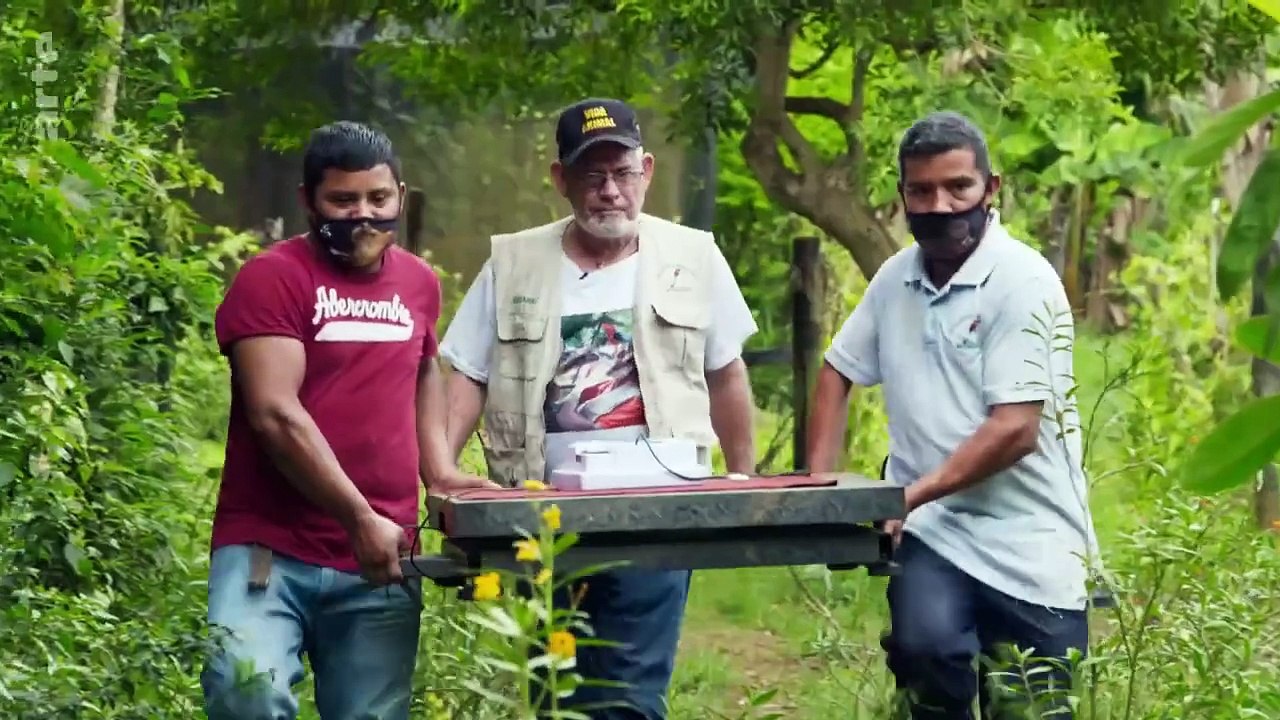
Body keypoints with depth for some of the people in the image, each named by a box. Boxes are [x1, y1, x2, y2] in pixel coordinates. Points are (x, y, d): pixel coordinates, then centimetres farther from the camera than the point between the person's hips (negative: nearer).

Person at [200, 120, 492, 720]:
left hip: (381, 560, 5)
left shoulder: (419, 282, 14)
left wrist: (438, 467, 17)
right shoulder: (271, 278, -5)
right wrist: (360, 519, -17)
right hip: (269, 547, -5)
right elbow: (276, 415, -14)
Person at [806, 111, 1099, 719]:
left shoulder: (1024, 283, -10)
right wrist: (820, 484, 11)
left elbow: (1015, 430, -16)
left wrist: (910, 495, -21)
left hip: (1029, 542, -3)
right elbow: (838, 371, 22)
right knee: (926, 645, -25)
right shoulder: (896, 278, 8)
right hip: (933, 531, 3)